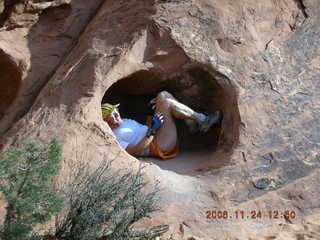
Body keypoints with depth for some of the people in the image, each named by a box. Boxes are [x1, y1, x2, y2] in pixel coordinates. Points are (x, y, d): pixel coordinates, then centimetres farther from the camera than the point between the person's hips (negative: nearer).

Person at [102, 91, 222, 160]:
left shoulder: (125, 121, 20)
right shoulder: (114, 137, -9)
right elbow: (136, 151, -18)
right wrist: (152, 130, -23)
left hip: (158, 135, 10)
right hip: (161, 147, -10)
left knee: (163, 95, 3)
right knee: (167, 103, -22)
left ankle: (192, 123, -3)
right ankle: (203, 120, -10)